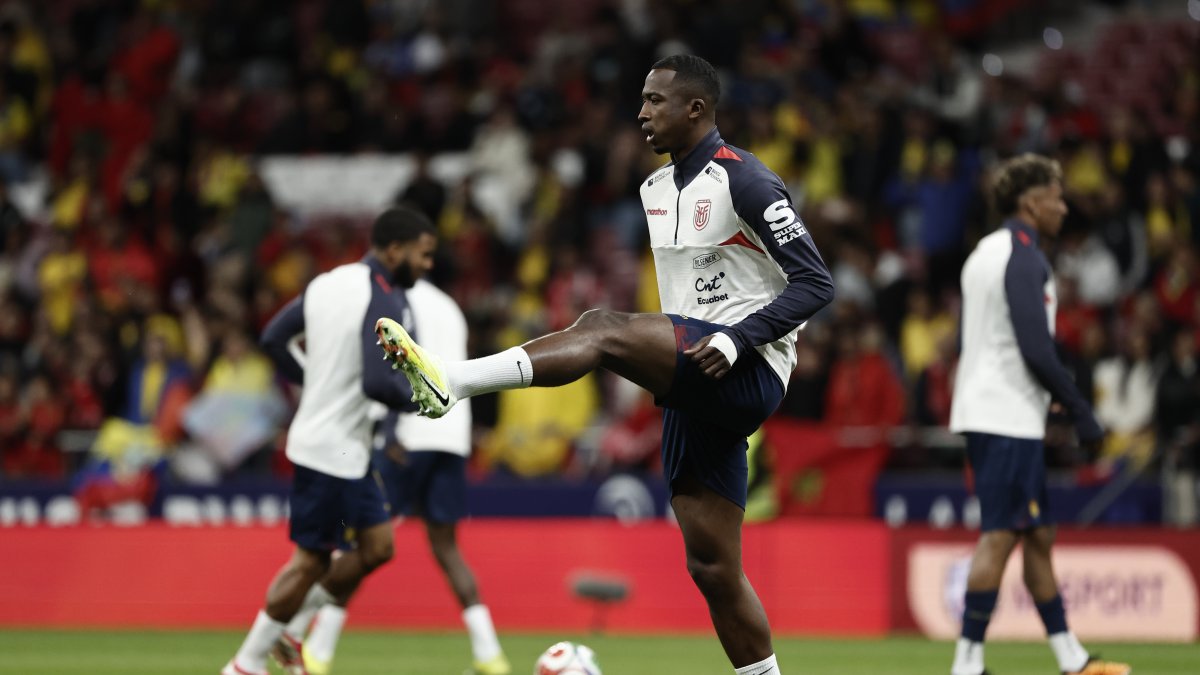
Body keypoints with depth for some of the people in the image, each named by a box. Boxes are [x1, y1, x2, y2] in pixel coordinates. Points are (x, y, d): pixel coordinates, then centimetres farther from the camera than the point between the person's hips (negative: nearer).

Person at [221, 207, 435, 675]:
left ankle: (292, 632, 18)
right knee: (312, 560, 0)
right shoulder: (385, 300, -18)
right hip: (335, 449, -9)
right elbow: (377, 383, -27)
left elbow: (274, 338, 15)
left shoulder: (327, 282, 9)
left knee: (377, 546, 14)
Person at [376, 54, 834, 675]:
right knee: (712, 568, 6)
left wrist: (737, 339, -23)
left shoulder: (742, 180, -8)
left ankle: (448, 380, -43)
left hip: (747, 371, -9)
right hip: (693, 385, 10)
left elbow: (814, 283, -13)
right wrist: (663, 368, 21)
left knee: (602, 328, -29)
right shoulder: (656, 188, 19)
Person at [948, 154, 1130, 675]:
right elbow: (1036, 350, -19)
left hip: (983, 411, 10)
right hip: (1009, 417, -10)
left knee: (1037, 536, 12)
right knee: (999, 536, -10)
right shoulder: (1023, 257, -13)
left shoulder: (985, 252, 18)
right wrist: (1081, 411, -12)